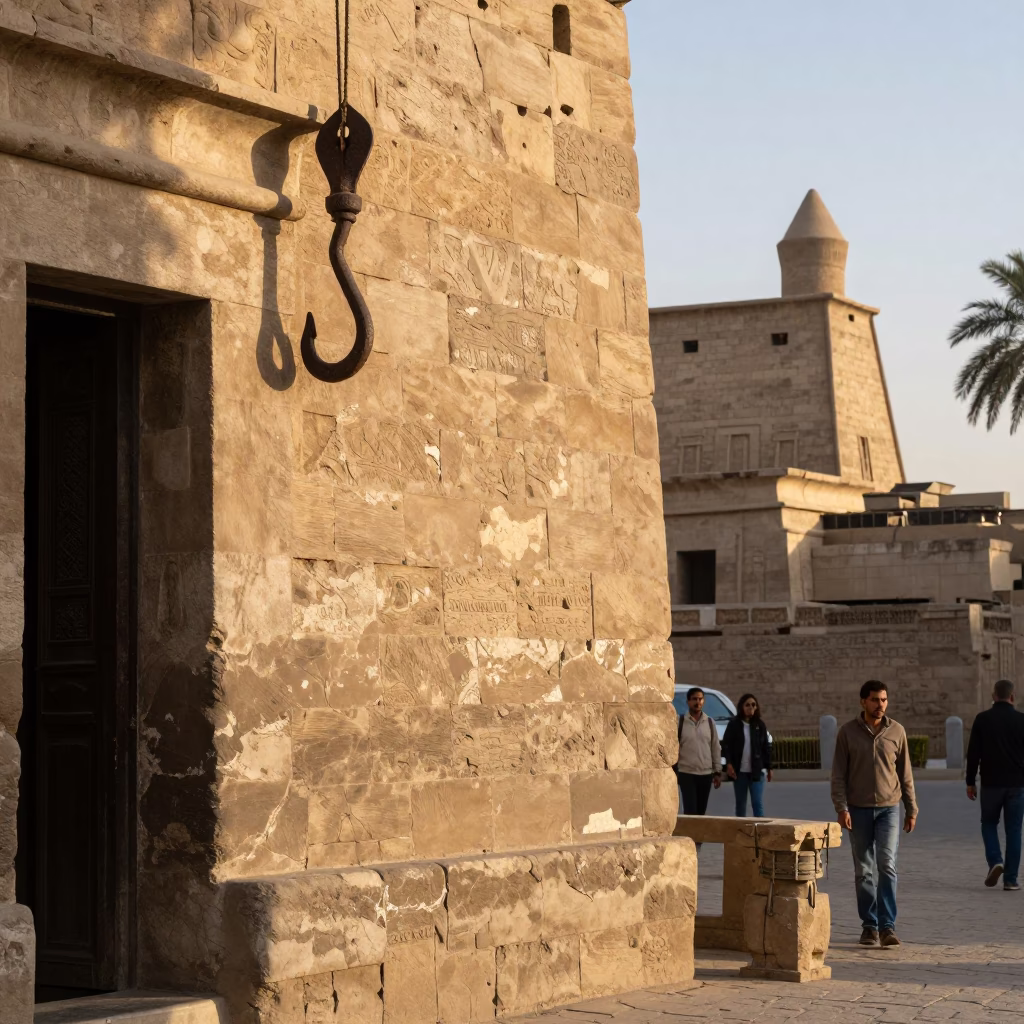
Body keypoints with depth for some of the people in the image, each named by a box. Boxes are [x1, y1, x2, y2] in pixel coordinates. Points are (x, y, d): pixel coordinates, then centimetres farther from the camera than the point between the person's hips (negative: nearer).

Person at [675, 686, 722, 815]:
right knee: (690, 810, -11)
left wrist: (717, 772, 6)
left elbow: (716, 749, 10)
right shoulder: (680, 722, -1)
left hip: (706, 774, 4)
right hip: (686, 773, -3)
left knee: (701, 810, 9)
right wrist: (673, 771, -6)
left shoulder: (710, 723, 8)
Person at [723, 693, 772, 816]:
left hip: (756, 771, 0)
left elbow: (766, 747, 9)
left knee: (758, 803, -8)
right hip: (739, 771, 0)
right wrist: (729, 764, -13)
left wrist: (769, 768, 8)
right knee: (740, 804, 9)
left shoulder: (760, 725, 5)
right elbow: (726, 745, -1)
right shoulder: (734, 724, 0)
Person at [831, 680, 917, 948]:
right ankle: (869, 926, 13)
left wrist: (912, 809, 8)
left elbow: (905, 773, 9)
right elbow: (838, 774, -1)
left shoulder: (896, 731, 3)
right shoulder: (847, 732, 0)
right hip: (858, 810, 0)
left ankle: (887, 926, -10)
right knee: (864, 871, 5)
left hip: (889, 808, 0)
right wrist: (841, 808, -10)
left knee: (887, 865, -11)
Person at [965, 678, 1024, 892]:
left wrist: (970, 782, 6)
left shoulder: (982, 719, -2)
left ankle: (995, 861, -5)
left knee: (989, 823, 18)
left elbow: (973, 753, -2)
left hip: (991, 783, 0)